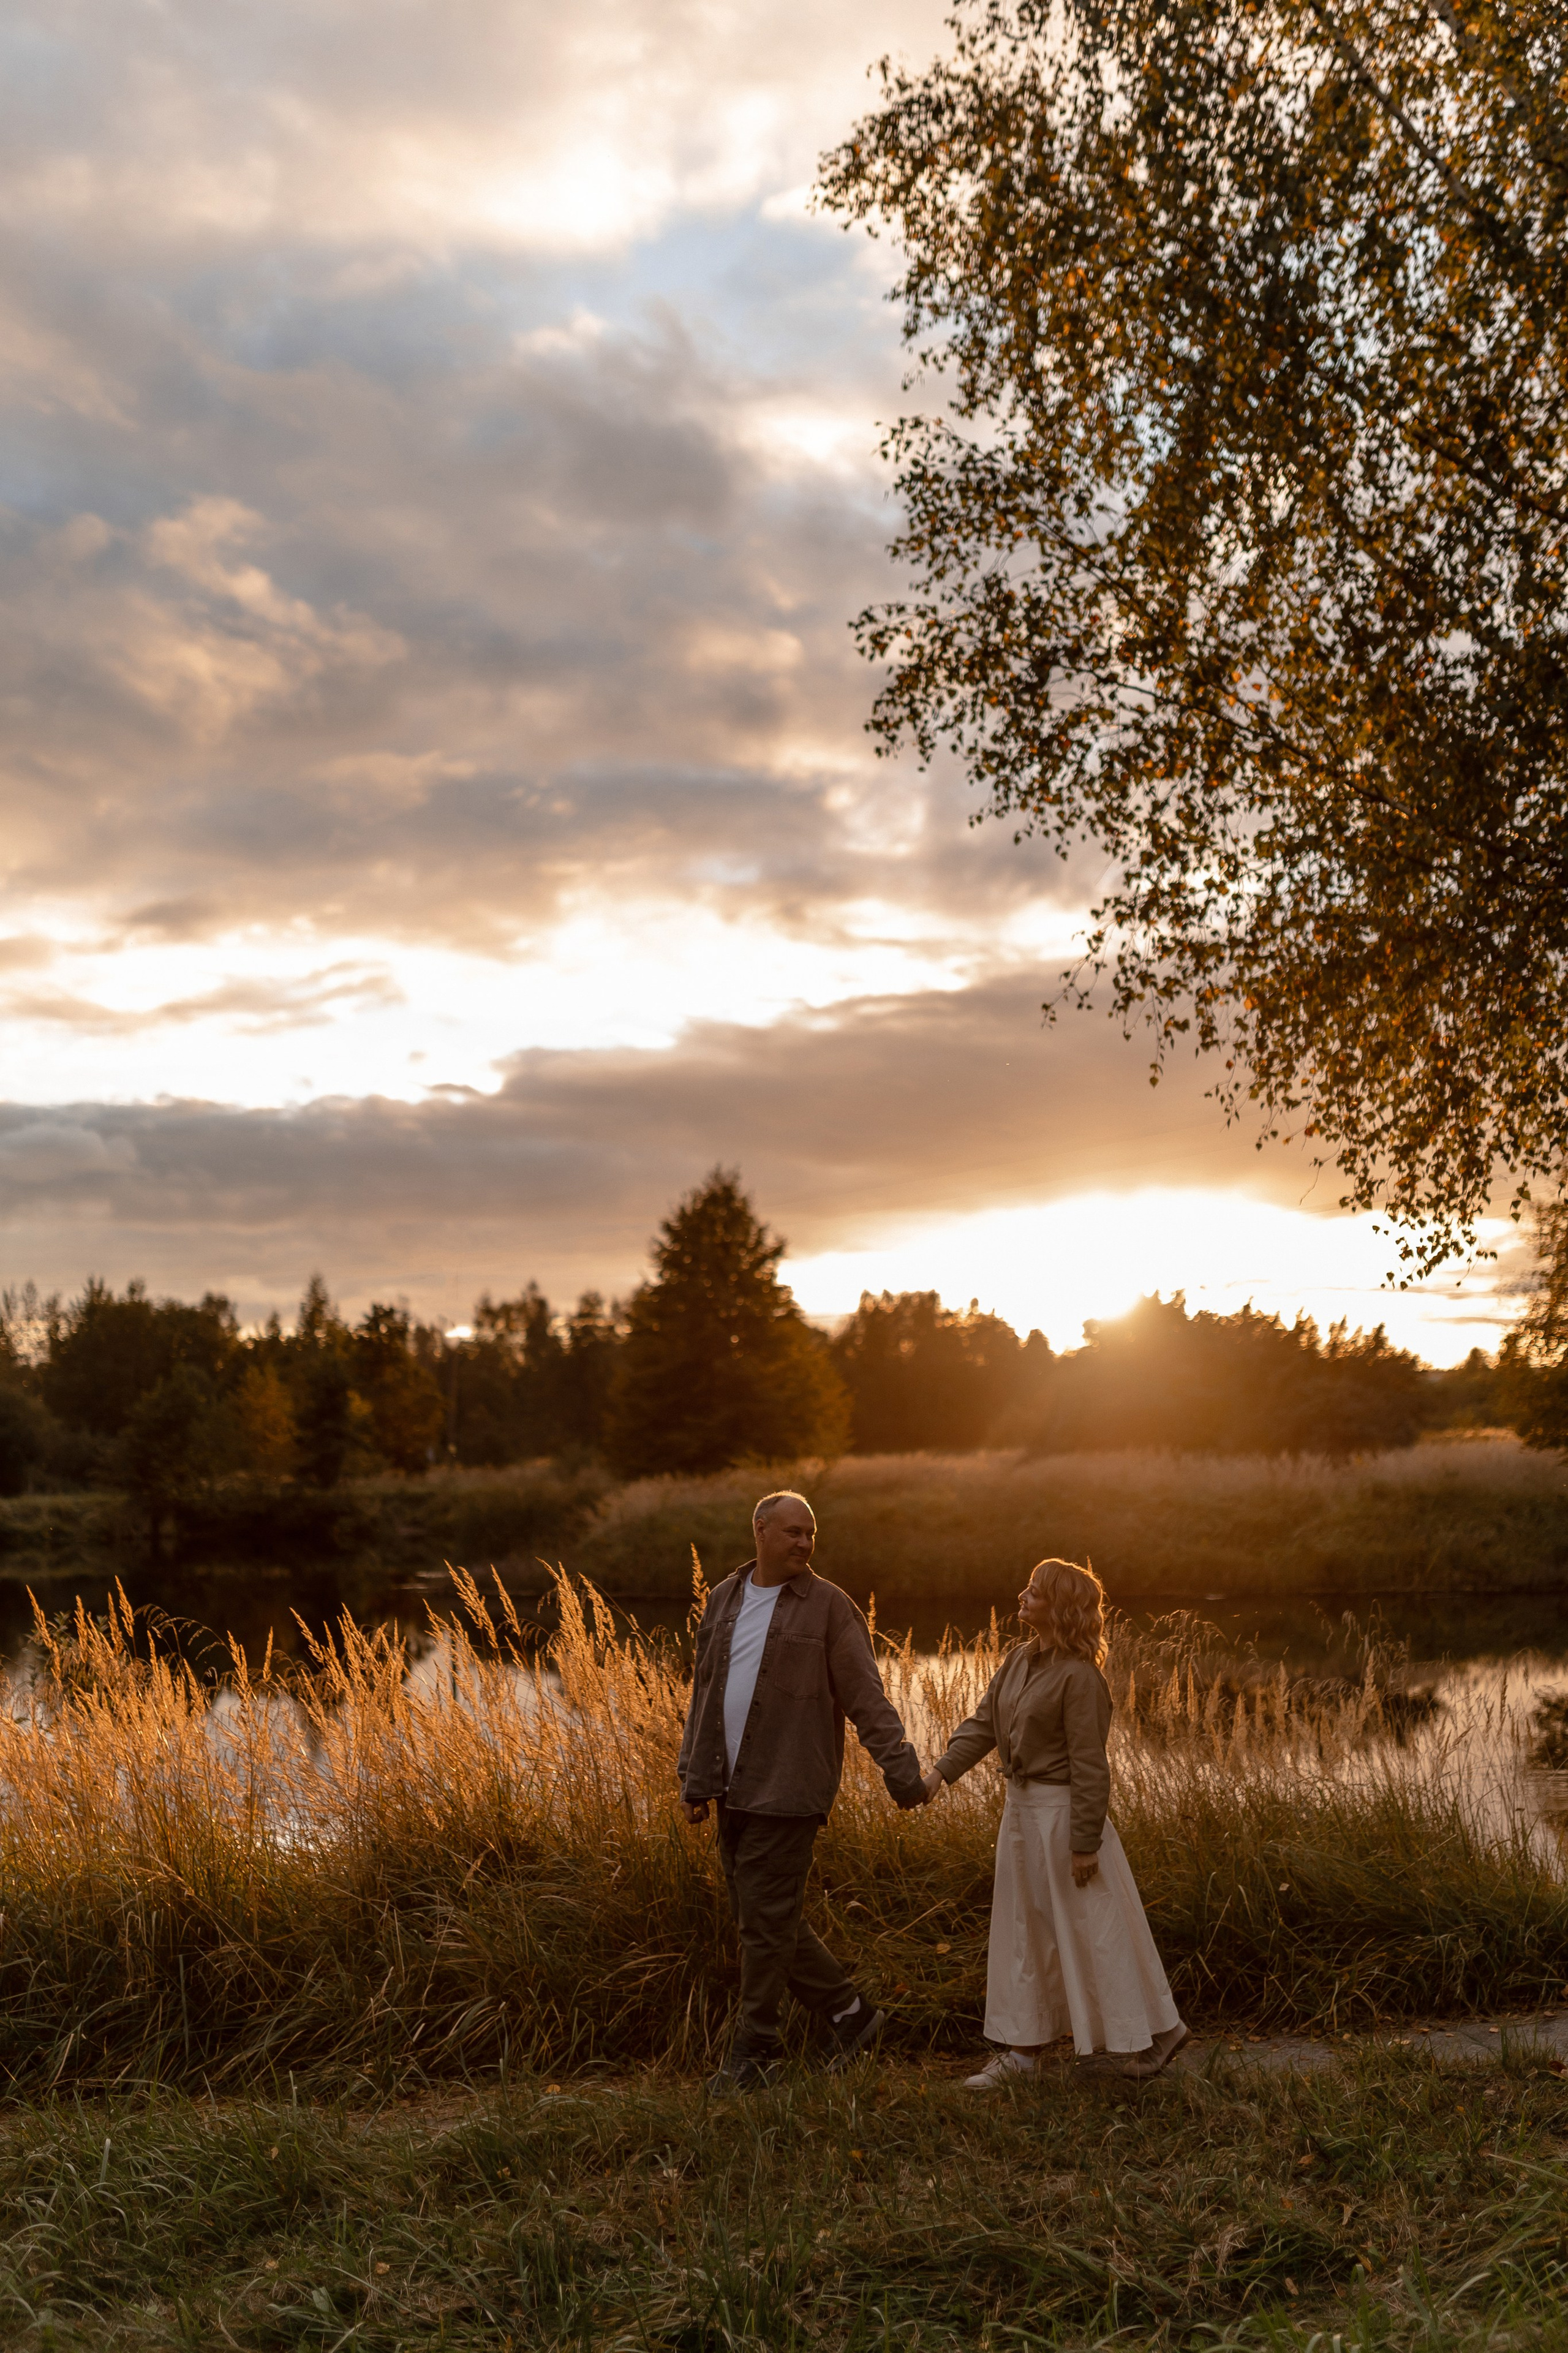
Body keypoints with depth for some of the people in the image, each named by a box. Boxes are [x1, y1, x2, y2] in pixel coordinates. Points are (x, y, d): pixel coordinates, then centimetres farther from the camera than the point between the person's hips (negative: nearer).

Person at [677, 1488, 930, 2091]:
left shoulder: (829, 1607, -5)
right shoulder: (723, 1600, 11)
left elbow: (867, 1699, -7)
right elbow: (704, 1695, 15)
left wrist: (901, 1773, -14)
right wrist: (694, 1781, 12)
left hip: (787, 1792, -6)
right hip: (733, 1792, 6)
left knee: (766, 1921, -3)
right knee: (758, 1919, 11)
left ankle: (754, 2050, 13)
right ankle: (849, 2011, 25)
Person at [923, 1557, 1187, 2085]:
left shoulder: (1078, 1676, -21)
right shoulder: (1020, 1660, 5)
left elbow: (1089, 1765, -19)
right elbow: (983, 1724, 6)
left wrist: (1086, 1843, -18)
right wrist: (940, 1772, -6)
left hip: (1062, 1810, -9)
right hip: (1021, 1807, 9)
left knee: (1093, 1929, 4)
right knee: (1023, 1929, 14)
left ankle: (1150, 2037, 22)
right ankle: (1023, 2047, 25)